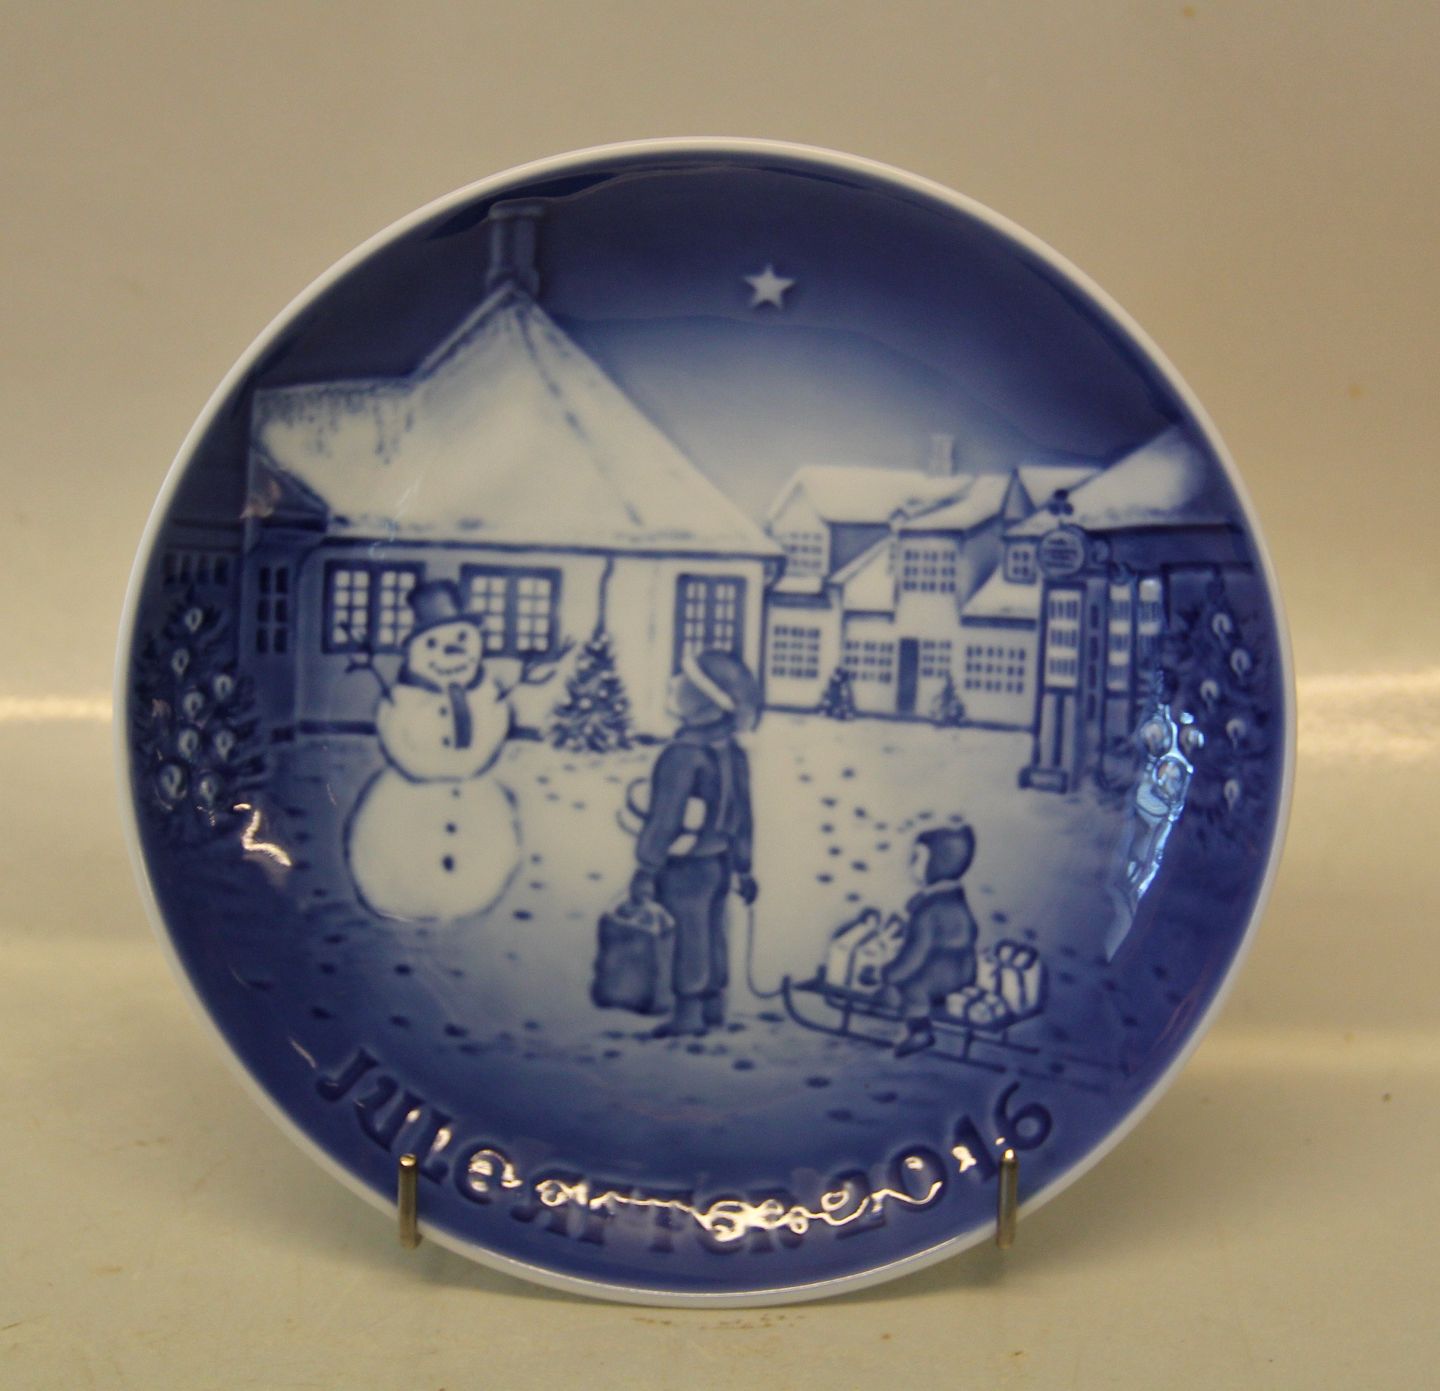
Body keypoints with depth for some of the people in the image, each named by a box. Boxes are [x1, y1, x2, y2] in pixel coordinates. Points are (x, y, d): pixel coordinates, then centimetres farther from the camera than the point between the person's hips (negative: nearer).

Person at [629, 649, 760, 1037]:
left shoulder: (684, 754, -23)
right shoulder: (734, 753, 3)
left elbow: (664, 818, -20)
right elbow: (743, 817, 10)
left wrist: (645, 868, -13)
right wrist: (742, 867, 17)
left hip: (685, 869, -8)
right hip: (720, 863, 8)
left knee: (688, 938, 0)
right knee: (712, 934, 16)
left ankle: (689, 1014, 7)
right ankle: (714, 1005, 25)